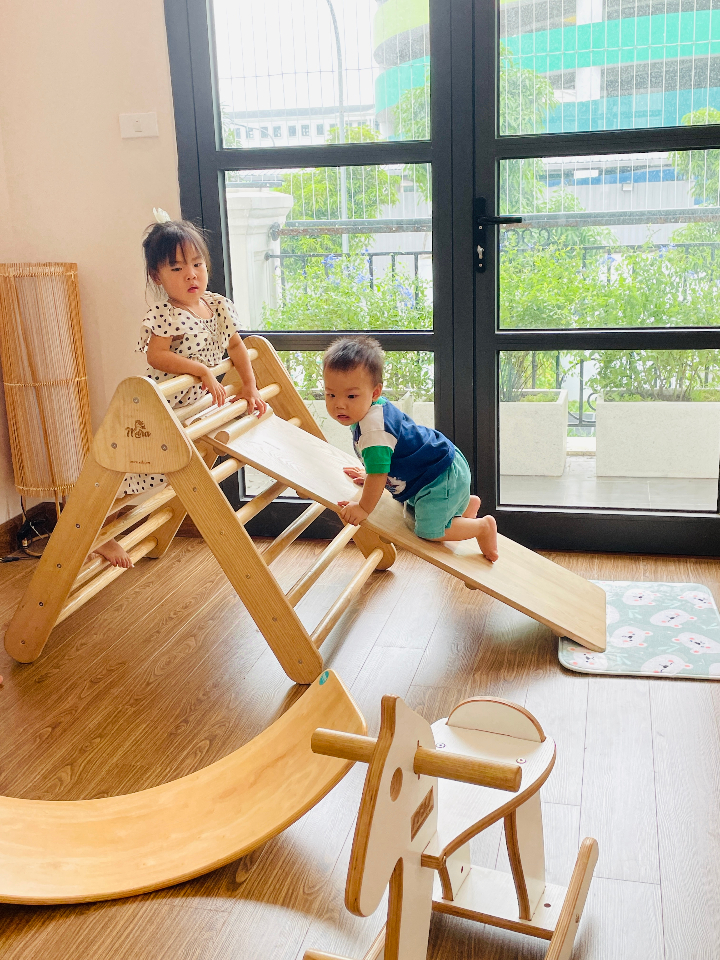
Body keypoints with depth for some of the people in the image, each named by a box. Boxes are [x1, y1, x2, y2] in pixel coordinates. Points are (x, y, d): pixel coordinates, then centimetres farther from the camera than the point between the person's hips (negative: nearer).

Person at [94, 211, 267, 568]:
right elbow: (156, 355, -31)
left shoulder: (219, 306, 2)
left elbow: (235, 345, 13)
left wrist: (249, 387, 10)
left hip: (200, 406, 8)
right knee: (132, 475, -7)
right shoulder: (164, 315, -20)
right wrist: (202, 370, -34)